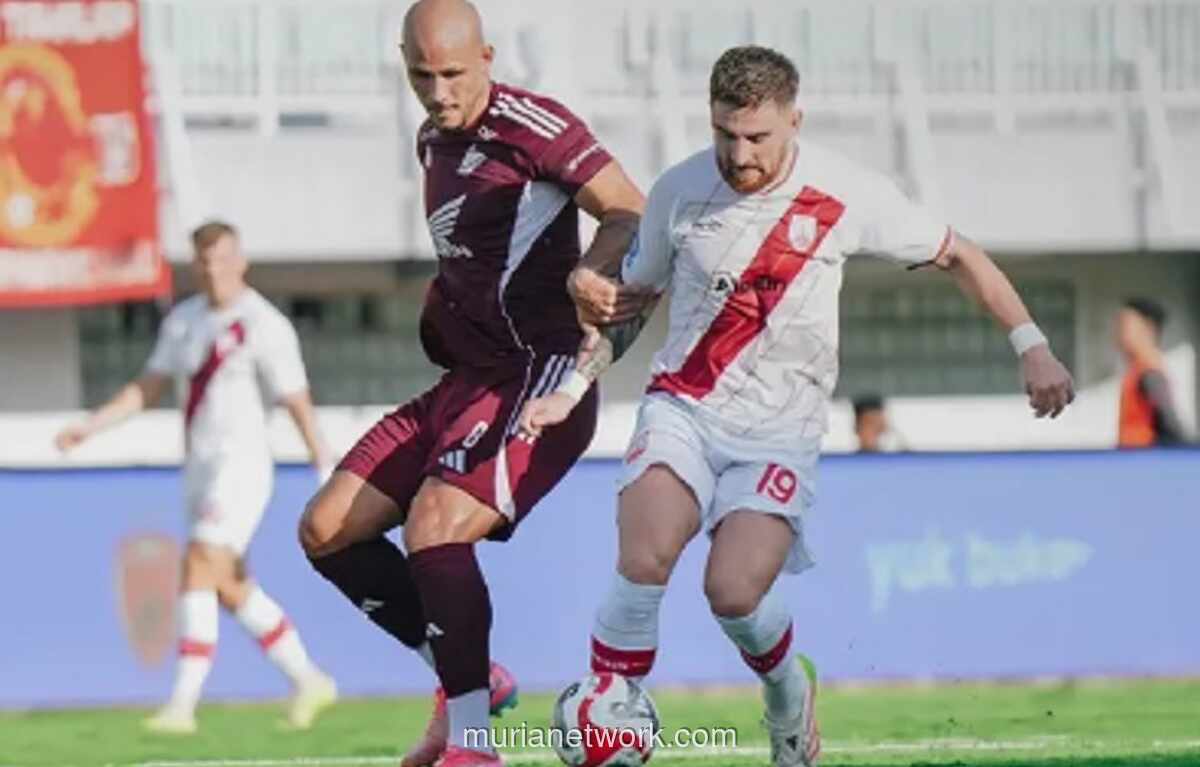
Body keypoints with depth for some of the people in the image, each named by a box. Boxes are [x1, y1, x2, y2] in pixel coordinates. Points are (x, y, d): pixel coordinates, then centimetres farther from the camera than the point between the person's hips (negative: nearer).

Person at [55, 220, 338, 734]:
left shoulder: (265, 325, -10)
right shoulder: (184, 320, 11)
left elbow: (299, 404, -11)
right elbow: (148, 389, 14)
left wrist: (328, 475, -12)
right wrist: (89, 427, 4)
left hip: (241, 466, -8)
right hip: (200, 469, 8)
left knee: (198, 575, -17)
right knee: (232, 590, 12)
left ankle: (182, 705, -19)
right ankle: (308, 681, 26)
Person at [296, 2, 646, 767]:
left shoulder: (532, 127, -12)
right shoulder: (434, 144, 15)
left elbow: (632, 215, -16)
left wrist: (588, 272, -35)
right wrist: (447, 301, 9)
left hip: (540, 378, -9)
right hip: (469, 380, 9)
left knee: (435, 525, -27)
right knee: (326, 531, 4)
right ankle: (472, 676, 13)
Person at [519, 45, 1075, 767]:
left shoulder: (847, 196, -7)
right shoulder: (680, 191, -1)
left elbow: (956, 253, 6)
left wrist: (1033, 345, 1)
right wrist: (571, 391, 6)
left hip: (781, 429, -1)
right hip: (683, 408, 1)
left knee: (734, 592, -21)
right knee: (644, 561, -26)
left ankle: (789, 693, 14)